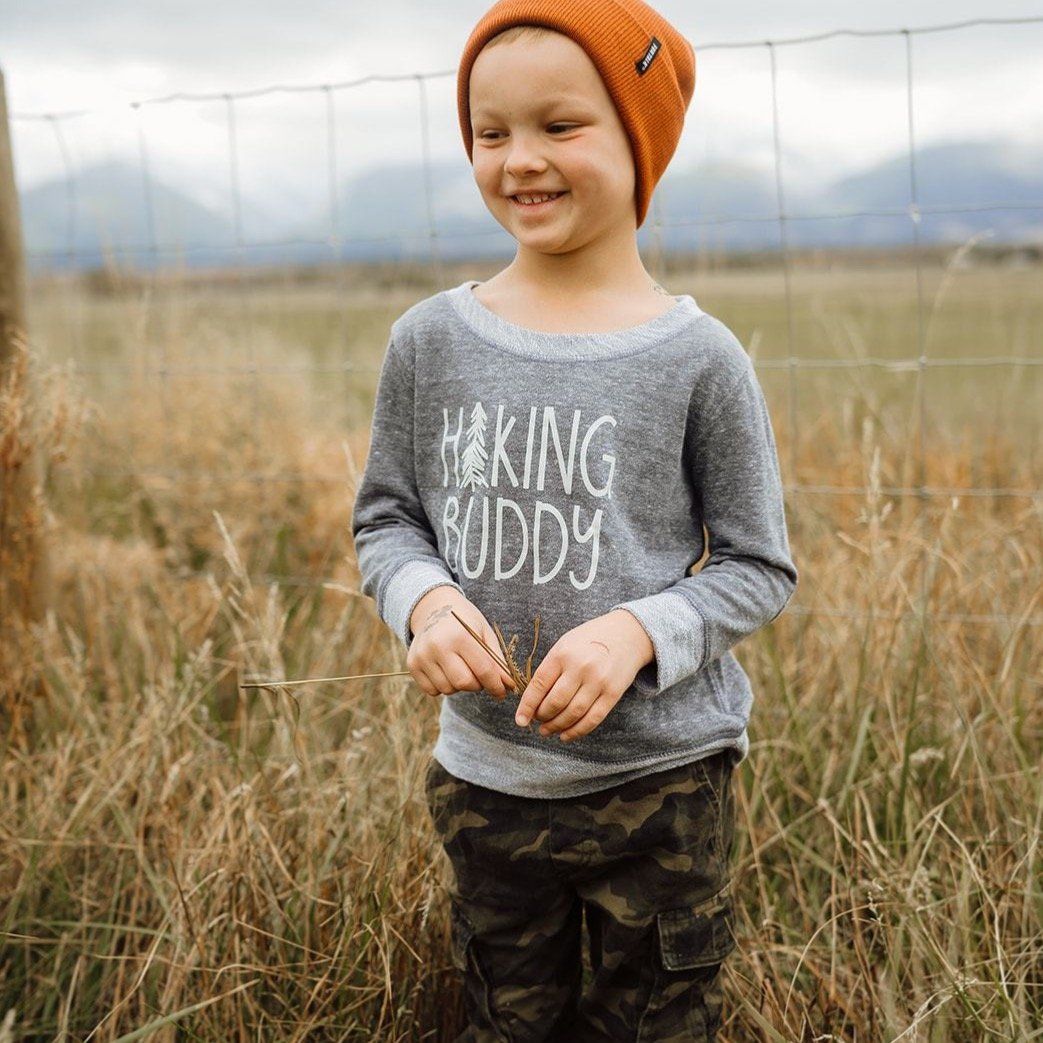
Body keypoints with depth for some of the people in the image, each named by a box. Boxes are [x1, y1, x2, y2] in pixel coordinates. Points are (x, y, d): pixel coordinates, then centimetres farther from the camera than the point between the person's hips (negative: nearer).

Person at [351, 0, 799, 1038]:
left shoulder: (698, 359, -11)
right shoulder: (429, 341, -3)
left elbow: (759, 569, -5)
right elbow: (384, 518, 6)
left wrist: (637, 632, -21)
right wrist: (424, 602, -15)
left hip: (660, 778, -2)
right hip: (485, 772, 3)